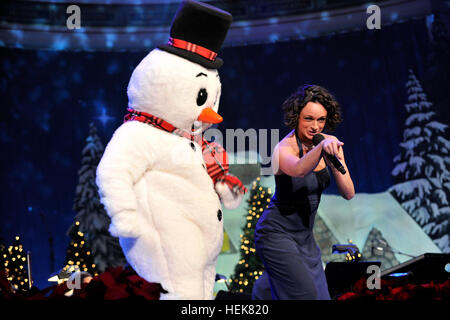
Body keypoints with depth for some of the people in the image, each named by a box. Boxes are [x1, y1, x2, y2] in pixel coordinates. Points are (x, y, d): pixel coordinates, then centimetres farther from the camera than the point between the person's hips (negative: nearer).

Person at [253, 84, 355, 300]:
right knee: (306, 295, -15)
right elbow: (298, 169, -47)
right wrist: (320, 147, -64)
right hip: (277, 233, -7)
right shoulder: (284, 149, -22)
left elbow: (349, 193, -7)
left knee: (320, 294, 17)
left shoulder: (330, 143, -4)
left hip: (304, 235, 7)